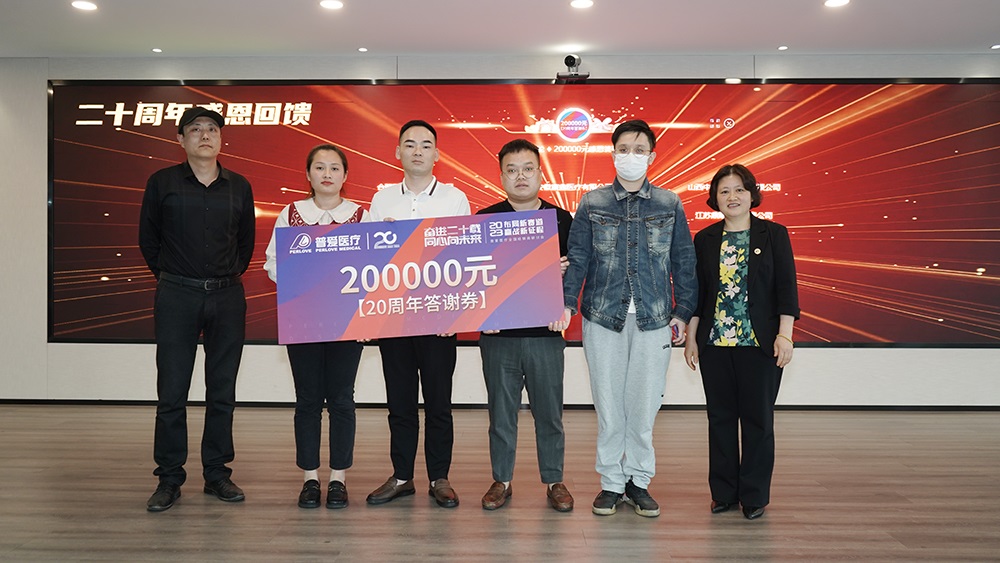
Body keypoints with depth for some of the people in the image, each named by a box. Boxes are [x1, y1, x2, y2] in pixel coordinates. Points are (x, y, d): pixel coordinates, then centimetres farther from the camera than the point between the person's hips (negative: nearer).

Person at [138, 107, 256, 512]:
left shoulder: (239, 187, 7)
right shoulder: (162, 183, 2)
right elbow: (147, 237, 10)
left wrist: (231, 275, 11)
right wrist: (167, 274, 9)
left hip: (228, 297, 2)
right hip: (177, 297, -2)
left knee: (222, 392, 7)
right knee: (172, 392, 1)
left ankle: (217, 474, 18)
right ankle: (169, 479, 11)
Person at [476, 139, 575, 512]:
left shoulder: (561, 220, 7)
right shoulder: (484, 219, 5)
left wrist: (565, 270, -11)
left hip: (546, 331, 0)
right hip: (498, 332, 0)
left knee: (549, 411, 6)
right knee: (501, 410, 8)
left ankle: (554, 481, 20)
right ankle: (501, 481, 21)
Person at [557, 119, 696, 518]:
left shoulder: (670, 204, 6)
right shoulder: (592, 204, 4)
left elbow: (683, 262, 8)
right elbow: (577, 258, 0)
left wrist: (682, 313, 3)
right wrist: (567, 303, -13)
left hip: (654, 319, 0)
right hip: (603, 317, 0)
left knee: (645, 403, 5)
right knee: (608, 404, 5)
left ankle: (639, 481, 21)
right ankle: (611, 482, 19)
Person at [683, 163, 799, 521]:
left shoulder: (774, 235, 2)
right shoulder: (705, 240, 8)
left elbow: (786, 287, -2)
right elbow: (696, 291, 10)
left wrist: (784, 334, -9)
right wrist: (691, 337, 6)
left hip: (760, 344, -2)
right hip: (715, 344, 2)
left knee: (758, 418, 3)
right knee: (720, 418, 8)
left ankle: (755, 496, 16)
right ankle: (723, 492, 20)